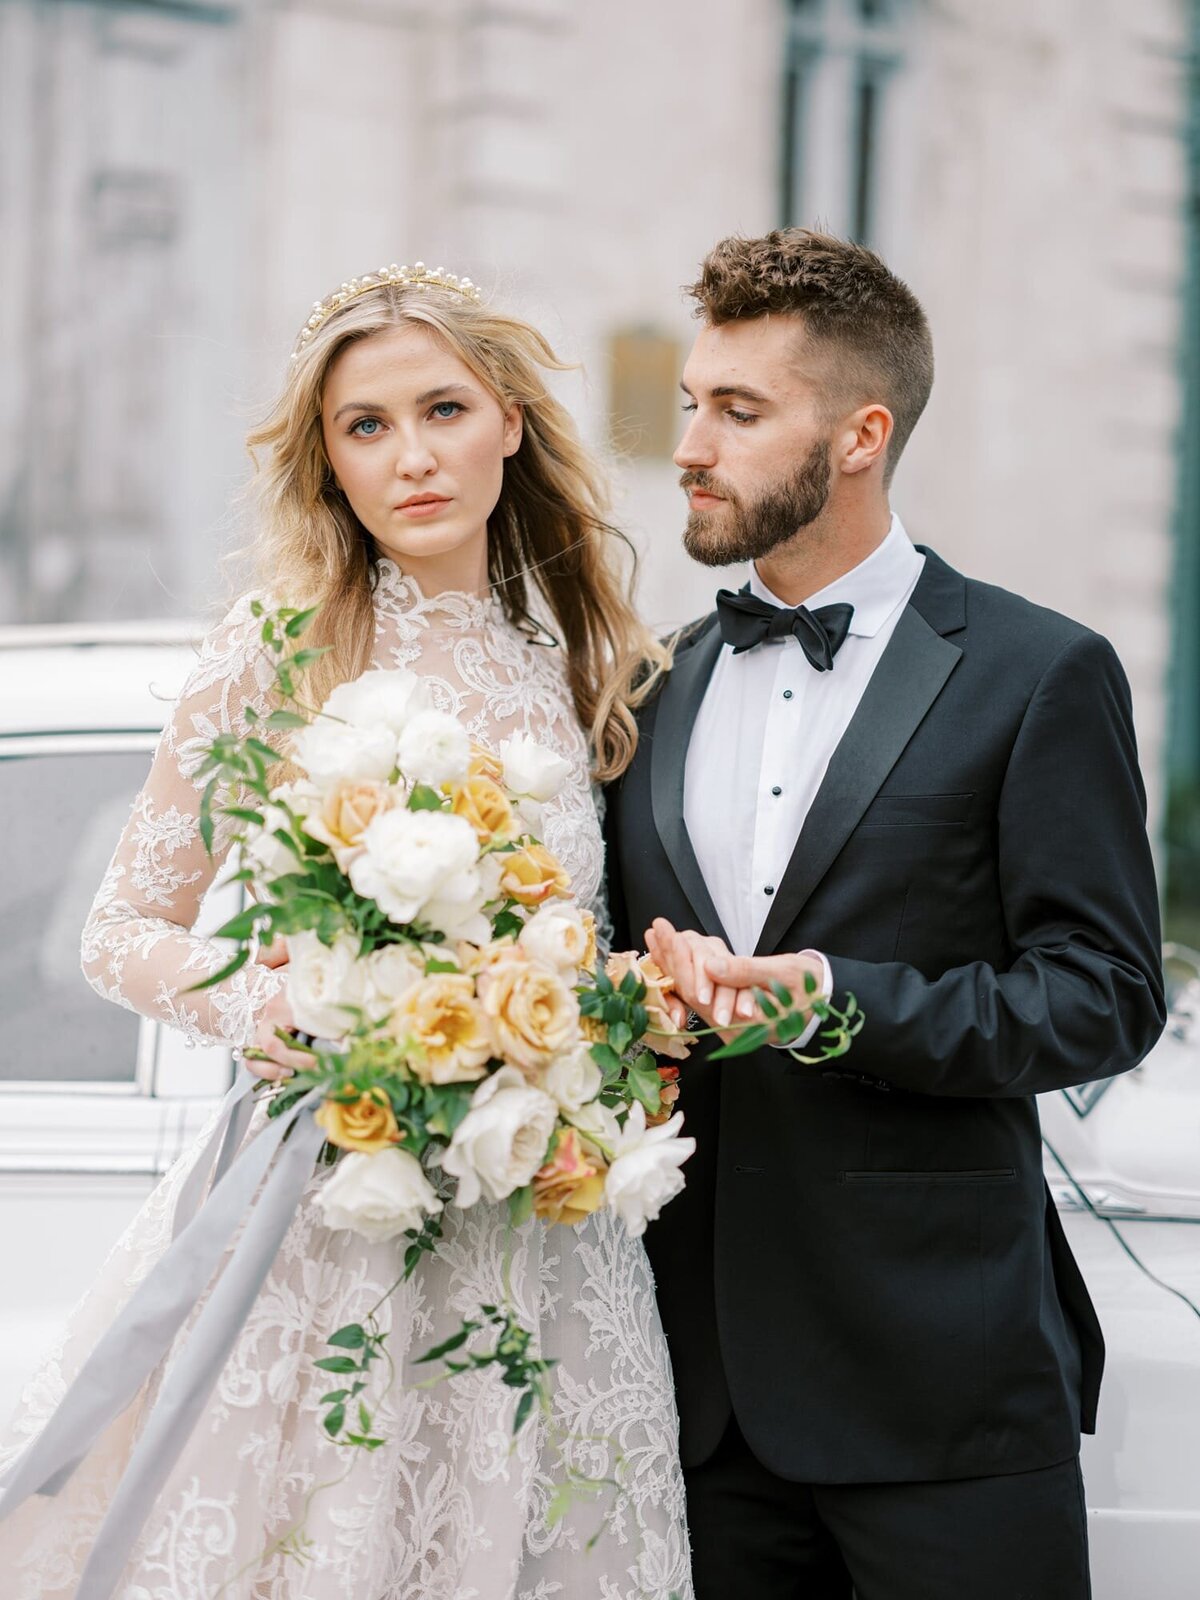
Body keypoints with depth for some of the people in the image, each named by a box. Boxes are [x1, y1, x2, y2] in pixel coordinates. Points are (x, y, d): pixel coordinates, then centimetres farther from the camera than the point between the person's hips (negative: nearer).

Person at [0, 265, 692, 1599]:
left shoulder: (577, 672, 6)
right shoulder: (280, 651, -5)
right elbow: (124, 933, 0)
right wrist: (258, 1002, -19)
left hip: (531, 1229, 3)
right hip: (315, 1213, -3)